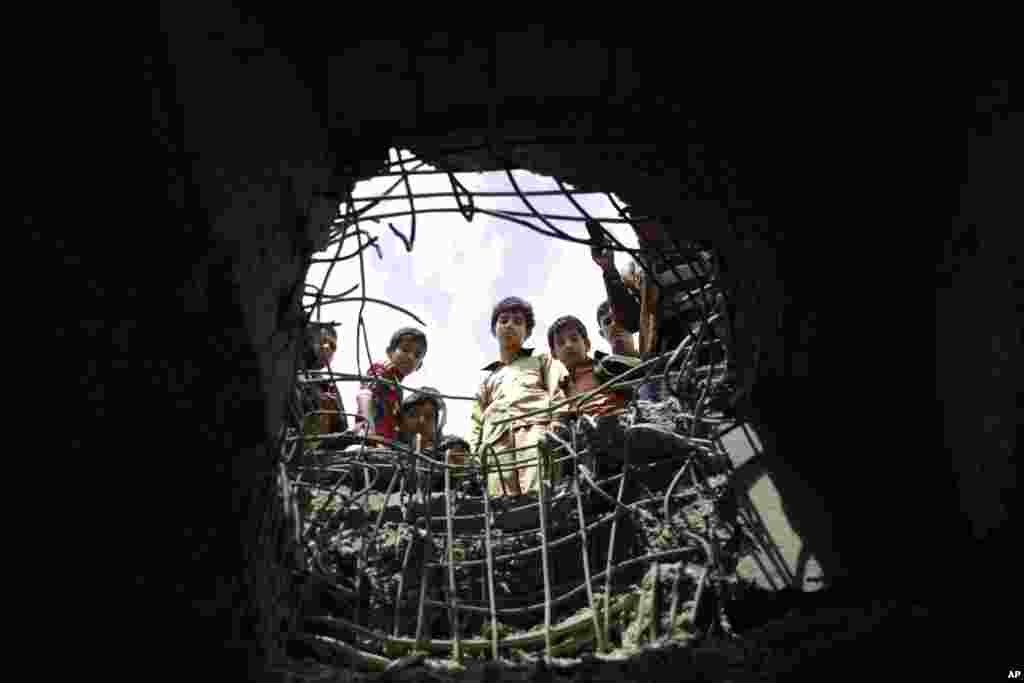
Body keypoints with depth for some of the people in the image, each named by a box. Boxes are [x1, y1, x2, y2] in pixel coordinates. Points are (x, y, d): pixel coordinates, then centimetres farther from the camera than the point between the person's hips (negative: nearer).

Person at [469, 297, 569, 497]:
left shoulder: (543, 362, 28)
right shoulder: (487, 381, 37)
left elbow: (561, 398, 10)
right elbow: (477, 428, 28)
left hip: (537, 437, -3)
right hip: (496, 448, 3)